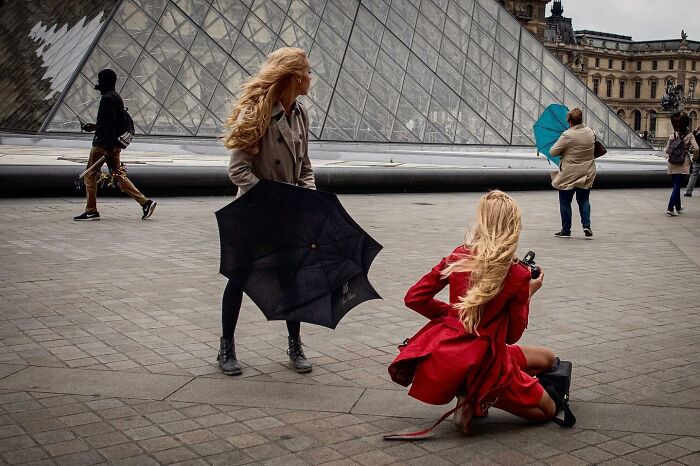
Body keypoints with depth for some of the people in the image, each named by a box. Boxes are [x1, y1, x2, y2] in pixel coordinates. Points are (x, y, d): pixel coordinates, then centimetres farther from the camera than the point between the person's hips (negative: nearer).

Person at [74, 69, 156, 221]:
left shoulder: (107, 99, -13)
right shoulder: (116, 97, 17)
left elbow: (110, 123, -21)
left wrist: (108, 146, -25)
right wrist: (94, 126, 27)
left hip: (103, 144, -9)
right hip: (114, 144, 10)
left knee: (90, 176, 1)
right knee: (118, 176, 9)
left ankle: (91, 211, 4)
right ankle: (145, 202, 0)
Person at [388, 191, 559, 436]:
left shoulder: (457, 257, 0)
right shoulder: (518, 275, -13)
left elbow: (414, 298, 1)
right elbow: (513, 334, -2)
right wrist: (528, 293, 9)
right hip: (483, 360, -6)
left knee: (547, 358, 24)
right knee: (548, 408, 17)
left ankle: (472, 395, 2)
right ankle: (477, 399, -5)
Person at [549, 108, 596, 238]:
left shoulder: (567, 135, -20)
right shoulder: (590, 132, 0)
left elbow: (553, 152, -15)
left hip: (569, 175, -5)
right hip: (586, 174, 5)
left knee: (565, 202, 8)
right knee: (584, 200, 18)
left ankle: (566, 231, 13)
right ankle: (586, 226, 4)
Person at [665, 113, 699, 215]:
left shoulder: (672, 136, -4)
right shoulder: (689, 135, -7)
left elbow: (667, 151, -1)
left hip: (673, 164, 2)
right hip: (683, 164, -2)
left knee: (676, 185, 16)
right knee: (677, 186, -2)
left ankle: (678, 207, 28)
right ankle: (670, 208, -11)